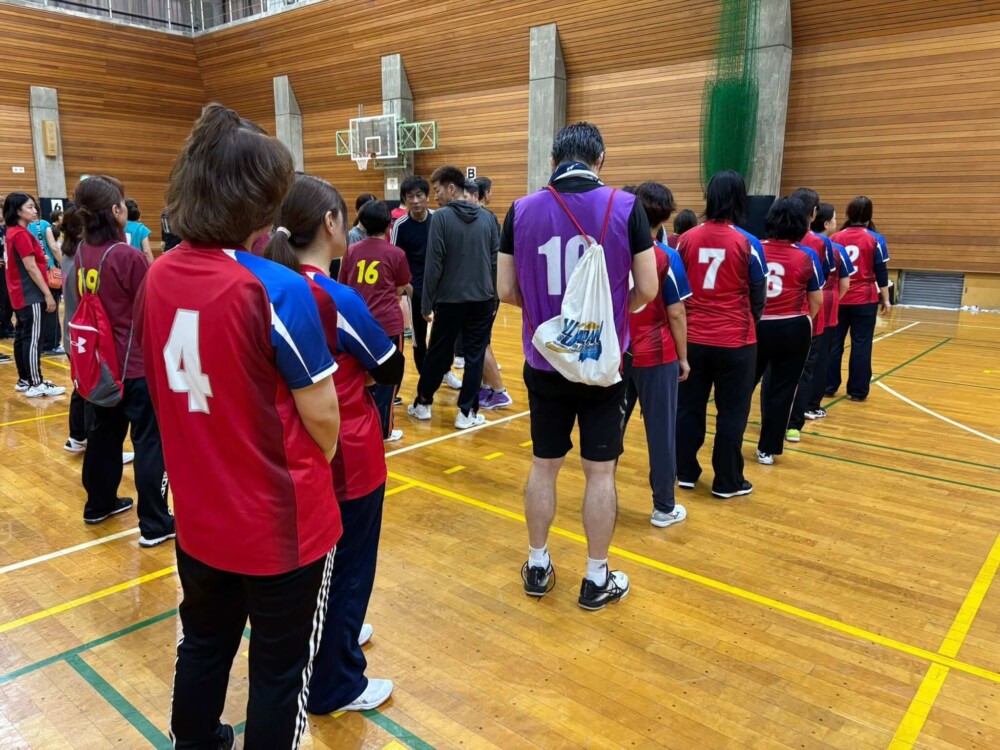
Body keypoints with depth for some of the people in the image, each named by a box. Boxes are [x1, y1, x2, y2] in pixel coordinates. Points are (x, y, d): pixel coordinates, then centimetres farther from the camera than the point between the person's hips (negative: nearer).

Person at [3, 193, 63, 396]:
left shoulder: (13, 232, 14)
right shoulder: (21, 234, -15)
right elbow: (31, 267, -19)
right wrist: (48, 294, -17)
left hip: (20, 294, 10)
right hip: (30, 295, -10)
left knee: (22, 337, 13)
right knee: (32, 339, -7)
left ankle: (24, 380, 20)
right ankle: (36, 385, -5)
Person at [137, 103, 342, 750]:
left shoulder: (158, 276, -4)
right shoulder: (278, 289, -23)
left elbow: (173, 383, 7)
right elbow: (321, 415, -17)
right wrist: (316, 467, 3)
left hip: (199, 515, 7)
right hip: (282, 521, -6)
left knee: (204, 645, 27)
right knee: (281, 670, 15)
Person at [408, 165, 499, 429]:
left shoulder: (441, 217, -9)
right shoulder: (487, 217, 3)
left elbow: (434, 265, -11)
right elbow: (495, 259, 5)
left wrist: (426, 302, -4)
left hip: (451, 300, -2)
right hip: (482, 299, 2)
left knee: (438, 353, 12)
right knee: (475, 355, 8)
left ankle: (423, 404, 26)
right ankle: (467, 412, 10)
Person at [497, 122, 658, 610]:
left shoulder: (522, 210, -3)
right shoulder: (625, 207, -8)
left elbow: (506, 290, -1)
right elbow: (647, 288, -7)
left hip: (544, 363, 2)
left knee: (543, 466, 16)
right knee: (600, 472, 10)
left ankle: (537, 567, 29)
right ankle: (597, 579, 22)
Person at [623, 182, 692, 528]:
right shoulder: (666, 257, -11)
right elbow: (675, 314, -10)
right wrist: (683, 357, 0)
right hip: (655, 356, -4)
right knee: (661, 430, 5)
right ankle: (664, 508, 14)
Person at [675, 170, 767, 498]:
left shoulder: (687, 239, -2)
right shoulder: (748, 243, -8)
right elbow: (758, 296, 1)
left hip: (693, 339, 3)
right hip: (734, 342, -3)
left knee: (689, 407, 14)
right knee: (732, 412, 8)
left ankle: (686, 472, 24)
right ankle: (727, 481, 16)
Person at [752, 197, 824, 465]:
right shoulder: (807, 257, -6)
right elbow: (817, 301, 0)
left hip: (757, 327, 1)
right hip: (793, 330, -1)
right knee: (782, 389, 9)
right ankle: (767, 449, 16)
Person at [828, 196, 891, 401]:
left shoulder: (835, 238, 2)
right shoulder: (875, 239, -4)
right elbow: (881, 274, -3)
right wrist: (886, 299, 4)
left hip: (838, 299, 2)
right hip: (865, 300, -2)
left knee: (834, 342, 9)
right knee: (861, 344, 3)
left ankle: (829, 386, 14)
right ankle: (857, 391, 6)